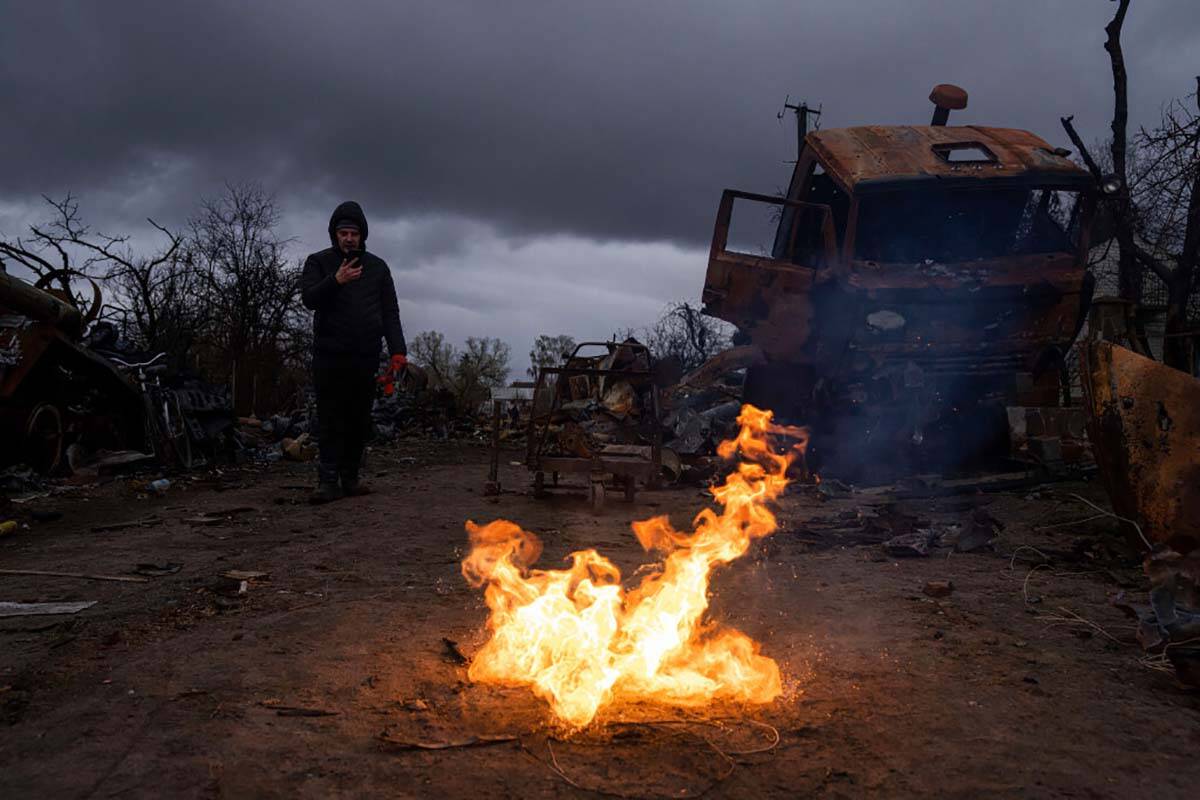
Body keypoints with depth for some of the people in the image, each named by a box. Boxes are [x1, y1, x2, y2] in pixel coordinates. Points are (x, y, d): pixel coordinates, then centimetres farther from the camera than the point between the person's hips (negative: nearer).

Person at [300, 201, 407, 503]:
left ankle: (350, 478, 13)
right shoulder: (318, 262, 7)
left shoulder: (377, 267, 13)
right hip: (329, 355, -2)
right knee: (330, 419, -3)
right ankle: (328, 481, -2)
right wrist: (335, 281, -24)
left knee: (359, 421, 5)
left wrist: (397, 349, -4)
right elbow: (308, 298, -7)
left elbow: (390, 312, 8)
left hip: (366, 356, 2)